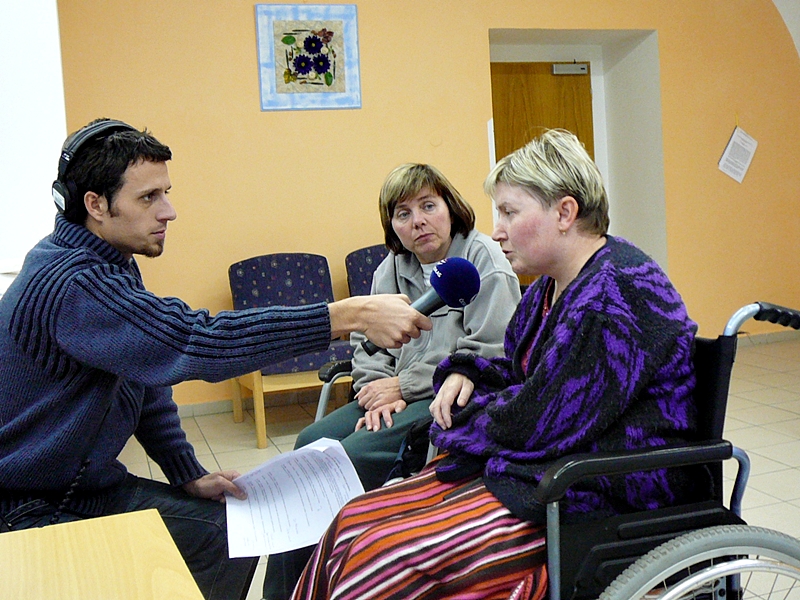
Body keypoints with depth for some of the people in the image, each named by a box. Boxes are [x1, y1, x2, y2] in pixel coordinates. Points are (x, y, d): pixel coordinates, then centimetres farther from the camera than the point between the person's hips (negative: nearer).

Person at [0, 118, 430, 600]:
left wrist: (190, 476, 3)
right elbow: (195, 341, -39)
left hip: (92, 483, 9)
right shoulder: (72, 285, -28)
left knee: (232, 527, 3)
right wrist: (353, 316, -40)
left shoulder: (112, 266, 5)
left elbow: (147, 377, 12)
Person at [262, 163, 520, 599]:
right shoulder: (392, 268, 13)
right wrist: (379, 388, -10)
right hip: (400, 396, 8)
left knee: (355, 454, -24)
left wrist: (403, 386, -15)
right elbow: (366, 338, 12)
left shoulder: (484, 261, -9)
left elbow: (487, 355, -18)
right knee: (312, 443, -10)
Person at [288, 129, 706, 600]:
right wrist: (467, 375, 1)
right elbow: (517, 373, 23)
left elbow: (537, 422, -22)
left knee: (381, 559, -20)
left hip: (601, 497, -10)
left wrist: (461, 421, -3)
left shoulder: (617, 292, -21)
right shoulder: (552, 287, 12)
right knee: (352, 525, -2)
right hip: (544, 465, 10)